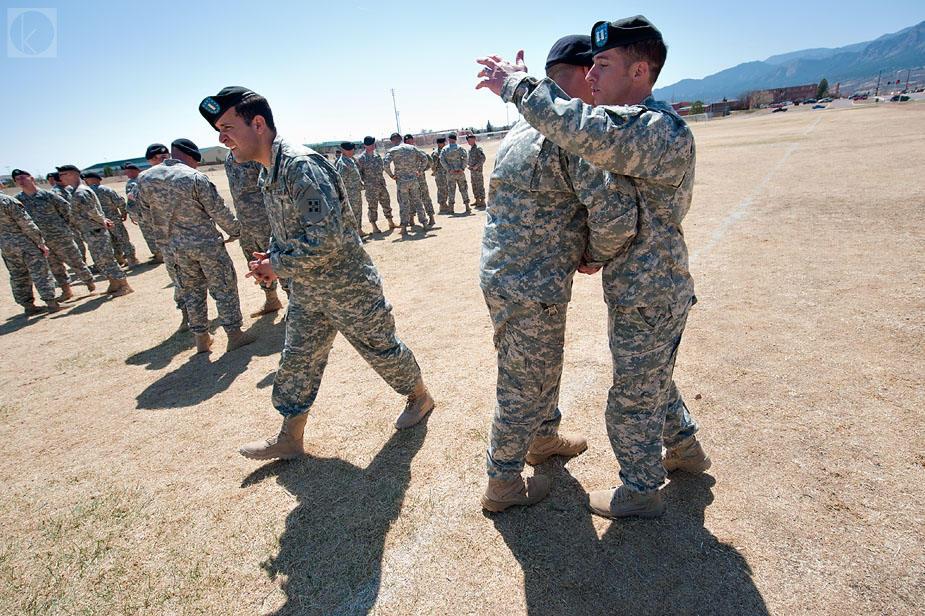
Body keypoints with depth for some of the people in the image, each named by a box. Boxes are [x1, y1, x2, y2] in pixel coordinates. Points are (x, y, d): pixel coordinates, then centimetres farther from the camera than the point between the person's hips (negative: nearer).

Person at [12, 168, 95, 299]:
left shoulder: (47, 195, -7)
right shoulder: (17, 199, 4)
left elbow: (66, 207, 2)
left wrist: (64, 225, 5)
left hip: (61, 237, -4)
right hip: (41, 241, 5)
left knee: (76, 262, 0)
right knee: (55, 267, 11)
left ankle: (91, 285, 10)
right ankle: (66, 291, 20)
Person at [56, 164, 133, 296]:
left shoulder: (80, 193, -16)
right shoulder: (75, 192, 18)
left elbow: (91, 211, -22)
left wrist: (102, 221, -7)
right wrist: (103, 220, 4)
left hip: (95, 232, -10)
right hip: (90, 233, 10)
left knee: (105, 259, -6)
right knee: (99, 261, 14)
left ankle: (124, 286, -2)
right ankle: (114, 285, 21)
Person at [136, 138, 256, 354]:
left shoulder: (145, 179, 2)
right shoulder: (195, 177, -14)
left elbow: (146, 211, 12)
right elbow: (219, 211, -12)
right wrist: (235, 230, 4)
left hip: (172, 248, 5)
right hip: (206, 244, -5)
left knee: (192, 292, 16)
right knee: (224, 288, 6)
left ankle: (201, 338, 23)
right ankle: (234, 334, 11)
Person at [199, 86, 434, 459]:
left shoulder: (302, 166, -23)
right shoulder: (268, 173, 7)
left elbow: (325, 239, -30)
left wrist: (279, 265, -18)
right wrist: (273, 256, 1)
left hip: (347, 287, -9)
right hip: (305, 292, 9)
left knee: (381, 349, 9)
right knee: (296, 361, 14)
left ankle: (419, 397, 36)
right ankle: (289, 438, 31)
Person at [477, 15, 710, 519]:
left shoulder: (664, 131, -24)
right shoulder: (630, 128, 10)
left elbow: (588, 132, -42)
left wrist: (518, 86, -30)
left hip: (648, 301, -10)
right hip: (634, 291, 10)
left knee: (632, 402, 7)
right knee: (652, 381, 27)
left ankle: (640, 491, 30)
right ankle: (685, 449, 49)